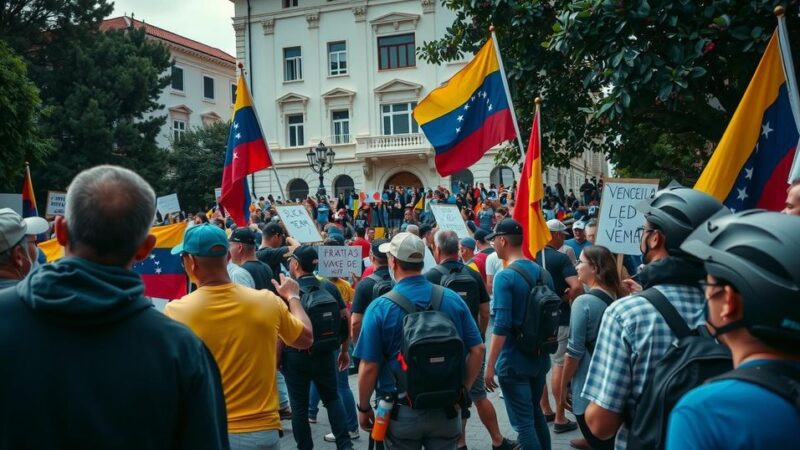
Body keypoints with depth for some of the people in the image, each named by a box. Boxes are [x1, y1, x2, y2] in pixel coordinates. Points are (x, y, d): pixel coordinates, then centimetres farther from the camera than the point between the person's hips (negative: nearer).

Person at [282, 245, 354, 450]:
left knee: (299, 405, 10)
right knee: (332, 398, 18)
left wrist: (277, 356, 0)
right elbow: (345, 319, 1)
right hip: (325, 353, 3)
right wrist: (345, 350, 11)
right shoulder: (329, 287, 0)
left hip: (295, 355, -3)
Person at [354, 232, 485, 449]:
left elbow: (369, 367, -11)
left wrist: (363, 408, 2)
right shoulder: (452, 299, -4)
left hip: (402, 412, -2)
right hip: (446, 410, 2)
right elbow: (477, 350, -2)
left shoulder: (380, 307, -13)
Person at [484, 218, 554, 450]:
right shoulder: (543, 273, 5)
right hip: (540, 358, 8)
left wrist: (490, 366, -17)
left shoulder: (505, 277, -18)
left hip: (514, 362, -7)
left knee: (523, 422, 2)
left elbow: (501, 326, -22)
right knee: (536, 414, 23)